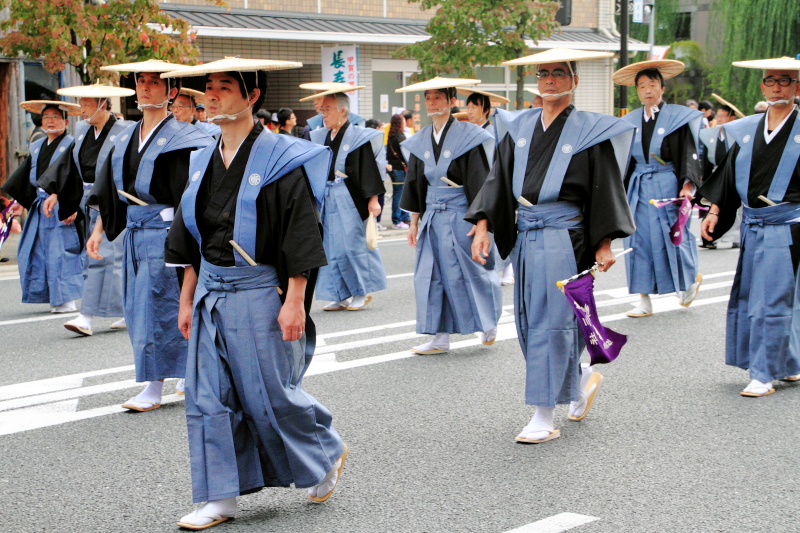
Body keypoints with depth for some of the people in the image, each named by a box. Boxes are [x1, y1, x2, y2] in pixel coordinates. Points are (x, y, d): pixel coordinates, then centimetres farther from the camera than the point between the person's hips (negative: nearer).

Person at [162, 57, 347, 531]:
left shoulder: (280, 158, -10)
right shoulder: (205, 161, 10)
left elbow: (301, 234, -13)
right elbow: (192, 242, 15)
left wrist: (294, 302, -18)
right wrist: (187, 301, 13)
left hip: (258, 292, -6)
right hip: (210, 292, 7)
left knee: (270, 395, 1)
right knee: (208, 396, 4)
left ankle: (328, 452, 27)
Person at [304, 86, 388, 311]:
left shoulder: (358, 137, -7)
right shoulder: (321, 137, 11)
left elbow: (368, 169, -10)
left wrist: (372, 199, -15)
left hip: (349, 199, -6)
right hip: (327, 197, 6)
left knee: (352, 245, -2)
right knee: (332, 248, 6)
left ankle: (362, 292, 13)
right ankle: (341, 295, 13)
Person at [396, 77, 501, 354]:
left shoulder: (467, 136, -8)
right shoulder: (421, 141, 8)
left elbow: (479, 180, -10)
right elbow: (415, 183, 13)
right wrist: (414, 221, 10)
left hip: (460, 215, -5)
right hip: (432, 216, 5)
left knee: (468, 274, 2)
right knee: (432, 276, 3)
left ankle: (489, 322, 25)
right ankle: (440, 337, 8)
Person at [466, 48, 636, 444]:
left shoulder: (589, 130, -3)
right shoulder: (518, 127, 10)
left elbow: (605, 189, -3)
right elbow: (499, 178, 9)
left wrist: (604, 244, -9)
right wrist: (482, 225, -2)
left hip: (564, 236, -6)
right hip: (524, 235, 6)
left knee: (552, 320, -7)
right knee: (529, 320, 11)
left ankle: (545, 417, 0)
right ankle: (582, 377, 34)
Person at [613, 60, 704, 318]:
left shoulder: (677, 117, -3)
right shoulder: (631, 121, 9)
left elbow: (689, 153, -8)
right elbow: (624, 160, 13)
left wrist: (688, 184, -20)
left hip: (667, 186, -4)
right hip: (638, 188, 4)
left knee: (672, 238, 0)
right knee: (639, 241, 0)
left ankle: (691, 280, 29)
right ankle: (644, 300, 5)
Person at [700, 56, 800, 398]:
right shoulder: (747, 130, 10)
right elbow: (728, 175, 13)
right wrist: (715, 211, 4)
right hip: (752, 227, 6)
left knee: (772, 301, -5)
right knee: (749, 298, 11)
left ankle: (764, 375, 3)